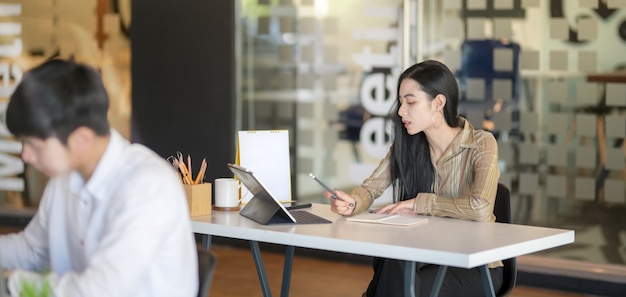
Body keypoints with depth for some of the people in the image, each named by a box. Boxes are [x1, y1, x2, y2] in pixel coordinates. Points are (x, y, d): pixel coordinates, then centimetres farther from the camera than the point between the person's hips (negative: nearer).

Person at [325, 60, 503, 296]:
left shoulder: (481, 144, -14)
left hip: (476, 266, -4)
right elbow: (371, 187, -2)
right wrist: (352, 203, -25)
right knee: (392, 272, -29)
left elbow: (480, 208, -29)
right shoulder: (406, 145, 2)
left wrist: (418, 203, -20)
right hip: (428, 257, 4)